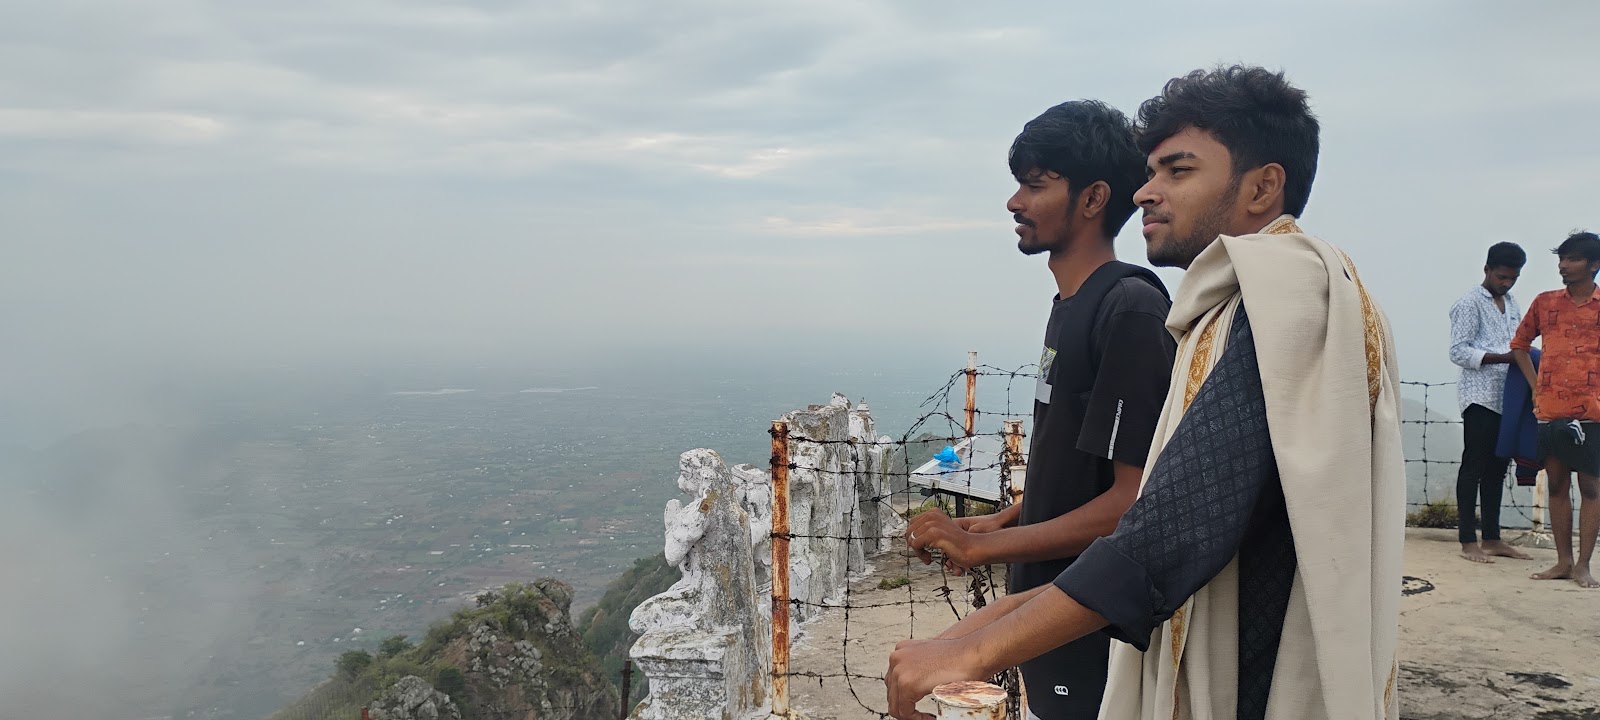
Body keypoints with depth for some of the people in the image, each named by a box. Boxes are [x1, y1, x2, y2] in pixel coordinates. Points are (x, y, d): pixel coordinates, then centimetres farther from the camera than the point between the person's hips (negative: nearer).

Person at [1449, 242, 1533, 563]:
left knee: (1497, 468, 10)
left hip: (1507, 397, 7)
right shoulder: (1470, 303, -4)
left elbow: (1517, 344, 23)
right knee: (1474, 467, -5)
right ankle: (1469, 543, -2)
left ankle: (1492, 539, 16)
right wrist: (1504, 357, -21)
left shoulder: (1511, 304, 19)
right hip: (1480, 397, -7)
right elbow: (1459, 351, -12)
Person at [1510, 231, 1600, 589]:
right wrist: (1536, 385, 8)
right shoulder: (1545, 302, 9)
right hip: (1550, 410, 3)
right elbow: (1520, 344, 18)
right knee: (1557, 485, 8)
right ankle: (1563, 561, 16)